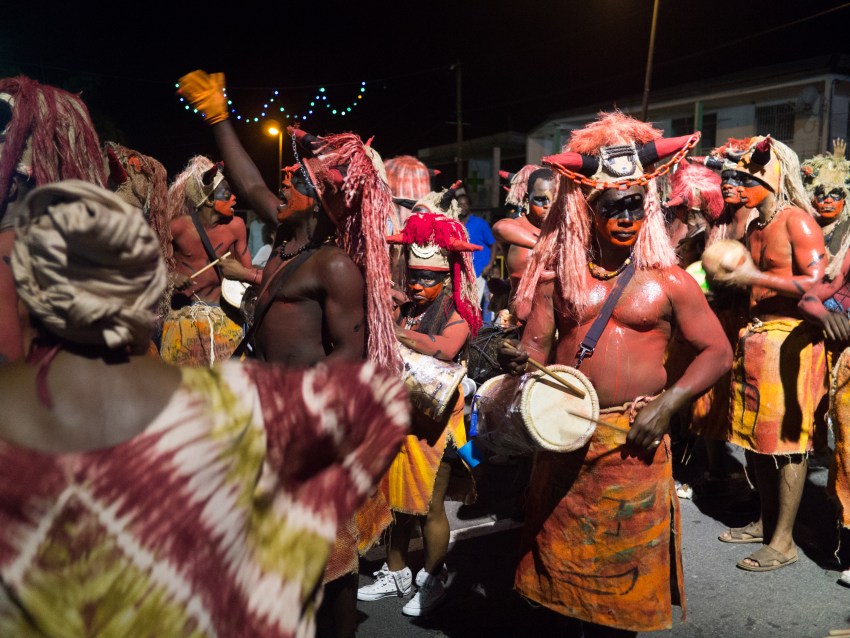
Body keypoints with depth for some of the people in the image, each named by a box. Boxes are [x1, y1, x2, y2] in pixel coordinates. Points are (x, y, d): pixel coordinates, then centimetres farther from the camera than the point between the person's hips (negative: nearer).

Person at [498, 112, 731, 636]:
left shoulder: (668, 280, -2)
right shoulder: (559, 276, 3)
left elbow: (718, 352, 1)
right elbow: (536, 347, 4)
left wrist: (667, 406, -11)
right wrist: (518, 361, -19)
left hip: (635, 441, -2)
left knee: (629, 562, 9)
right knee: (568, 553, 13)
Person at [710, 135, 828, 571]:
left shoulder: (796, 220, -9)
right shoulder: (754, 227, 15)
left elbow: (816, 282, -18)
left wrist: (753, 276, -19)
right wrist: (733, 274, 6)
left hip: (790, 341, -8)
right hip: (755, 338, 8)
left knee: (787, 437, -1)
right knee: (756, 435, 13)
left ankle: (783, 541, 8)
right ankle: (766, 520, 29)